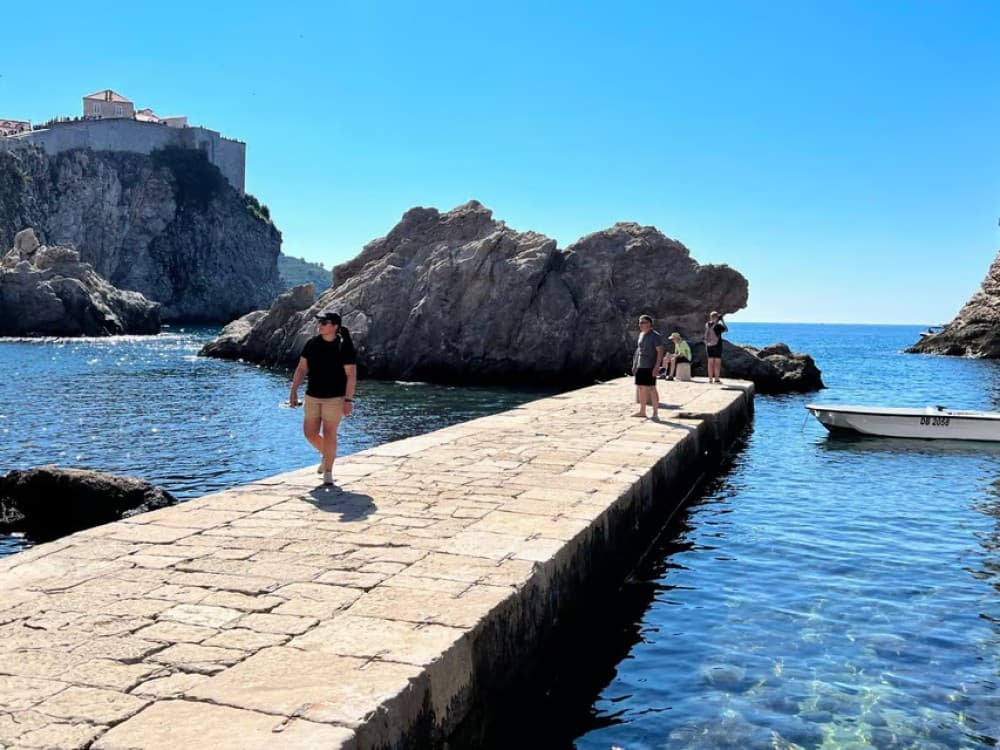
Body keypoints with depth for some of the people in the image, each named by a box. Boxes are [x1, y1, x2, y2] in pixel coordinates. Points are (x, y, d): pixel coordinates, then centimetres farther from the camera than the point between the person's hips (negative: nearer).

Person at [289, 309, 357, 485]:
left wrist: (348, 400, -15)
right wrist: (294, 391, 3)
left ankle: (328, 472, 10)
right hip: (312, 396, 5)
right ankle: (326, 456, 35)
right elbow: (301, 369, 8)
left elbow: (351, 375, -11)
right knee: (310, 433, 7)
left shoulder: (344, 346, -10)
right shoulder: (312, 344, 2)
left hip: (335, 397, -5)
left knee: (329, 434, -3)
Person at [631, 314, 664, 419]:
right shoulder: (641, 334, 13)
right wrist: (635, 365, 18)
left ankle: (655, 412, -3)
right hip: (640, 366, 8)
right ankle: (642, 411, 21)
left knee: (651, 388, -7)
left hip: (650, 367, -8)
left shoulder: (655, 336, -10)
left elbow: (660, 352, -14)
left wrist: (656, 366, -21)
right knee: (641, 388, 11)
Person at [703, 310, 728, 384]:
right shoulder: (718, 325, -12)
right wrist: (722, 321, 8)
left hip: (709, 345, 5)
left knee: (710, 363, 7)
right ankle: (716, 379, -1)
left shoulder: (707, 325, 2)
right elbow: (726, 329, 6)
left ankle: (710, 379, 7)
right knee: (717, 363, 0)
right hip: (717, 345, -5)